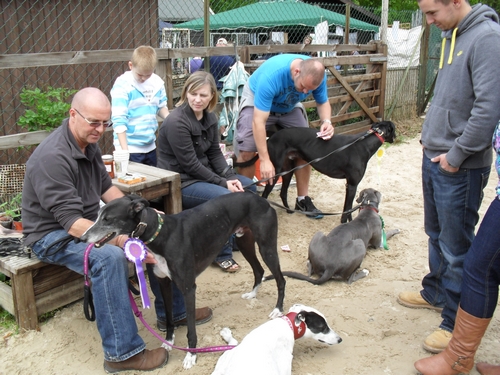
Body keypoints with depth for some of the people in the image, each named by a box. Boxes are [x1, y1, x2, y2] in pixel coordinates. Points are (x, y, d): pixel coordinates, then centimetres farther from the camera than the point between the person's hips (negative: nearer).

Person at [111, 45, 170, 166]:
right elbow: (119, 120, -17)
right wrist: (124, 150, -22)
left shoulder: (157, 82, 2)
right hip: (130, 148, -5)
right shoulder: (122, 85, -13)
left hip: (150, 146, 6)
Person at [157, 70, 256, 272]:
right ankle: (222, 254, -7)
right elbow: (190, 164, -23)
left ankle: (236, 234, 25)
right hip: (180, 182, -9)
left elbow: (215, 153, 4)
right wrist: (223, 183, -20)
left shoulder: (210, 118, 1)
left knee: (248, 187, 7)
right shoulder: (176, 122, -23)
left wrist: (231, 177, -11)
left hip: (204, 174, 9)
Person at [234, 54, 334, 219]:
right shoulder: (271, 75, -41)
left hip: (290, 105, 5)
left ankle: (302, 199, 9)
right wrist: (265, 160, -43)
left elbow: (323, 102, -7)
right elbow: (258, 121, -41)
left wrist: (326, 121, -30)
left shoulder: (316, 75, -26)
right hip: (256, 101, -5)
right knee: (247, 152, -20)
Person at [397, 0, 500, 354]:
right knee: (436, 235, 22)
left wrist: (456, 155, -18)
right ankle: (436, 293, 41)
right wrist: (431, 135, 10)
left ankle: (457, 324, 17)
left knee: (456, 247, 2)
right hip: (434, 157, 9)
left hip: (459, 167, -9)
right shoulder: (452, 36, 10)